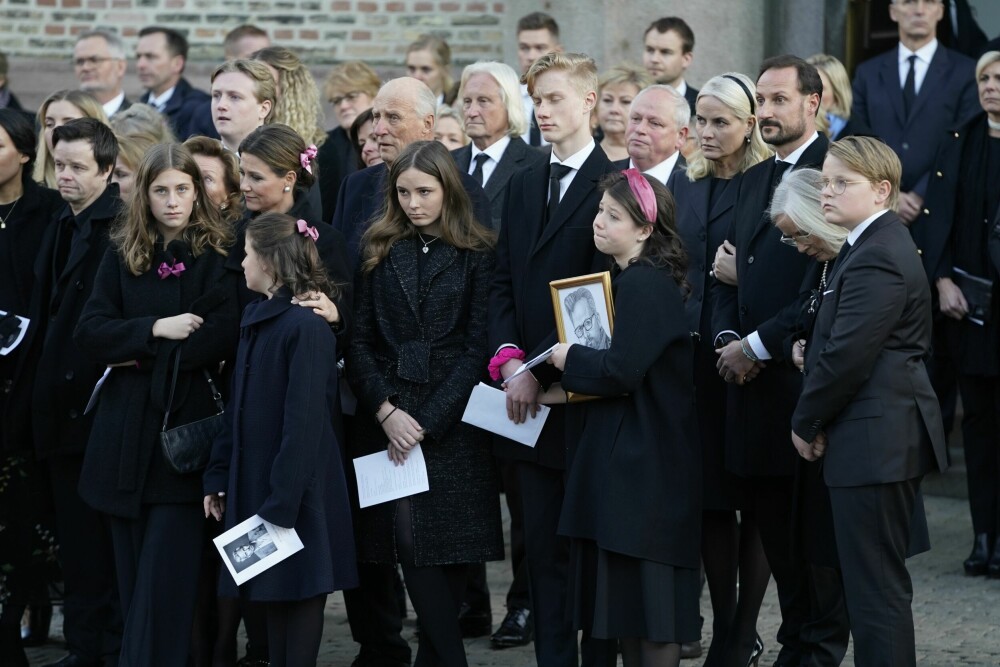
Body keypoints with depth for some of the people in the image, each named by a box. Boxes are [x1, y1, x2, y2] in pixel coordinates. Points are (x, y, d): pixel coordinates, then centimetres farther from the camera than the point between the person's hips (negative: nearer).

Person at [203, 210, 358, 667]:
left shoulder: (307, 326, -17)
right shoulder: (255, 317, 9)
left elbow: (305, 422, -20)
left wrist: (281, 503, -21)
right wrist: (218, 477, 11)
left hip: (298, 489, -8)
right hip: (255, 480, 8)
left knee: (298, 592, 0)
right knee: (272, 594, 12)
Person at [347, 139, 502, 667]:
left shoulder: (477, 256, 1)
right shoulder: (381, 250, 8)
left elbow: (477, 347, -4)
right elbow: (359, 340, 4)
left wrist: (427, 421, -11)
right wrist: (385, 411, -9)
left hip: (452, 419, -2)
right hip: (388, 417, 2)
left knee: (451, 543, -2)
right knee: (410, 542, -6)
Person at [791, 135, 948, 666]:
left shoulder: (877, 260, -18)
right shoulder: (878, 246, 16)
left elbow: (847, 356, -21)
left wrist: (807, 422, -10)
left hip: (874, 442, -11)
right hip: (888, 438, 11)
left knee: (875, 586, -7)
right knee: (875, 581, 16)